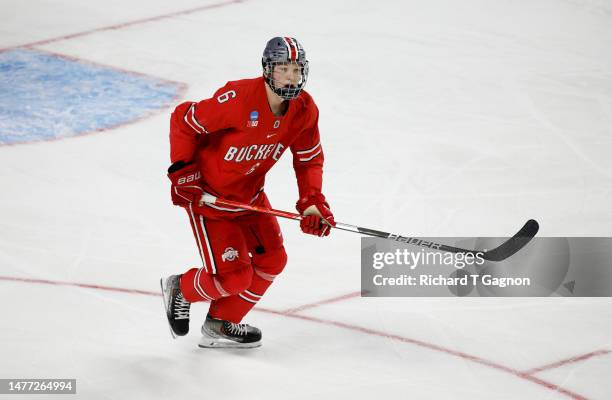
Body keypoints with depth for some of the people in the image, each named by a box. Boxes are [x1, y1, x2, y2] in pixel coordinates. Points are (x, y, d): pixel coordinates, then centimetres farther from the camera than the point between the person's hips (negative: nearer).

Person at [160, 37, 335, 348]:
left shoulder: (305, 110, -10)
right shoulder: (238, 98, -31)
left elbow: (309, 159, 3)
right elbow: (183, 120, -20)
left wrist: (312, 202, -10)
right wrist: (182, 172, -21)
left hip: (249, 193, 7)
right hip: (206, 193, -7)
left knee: (272, 260, 8)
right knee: (234, 276, -10)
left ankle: (220, 325, 27)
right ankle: (181, 290, 23)